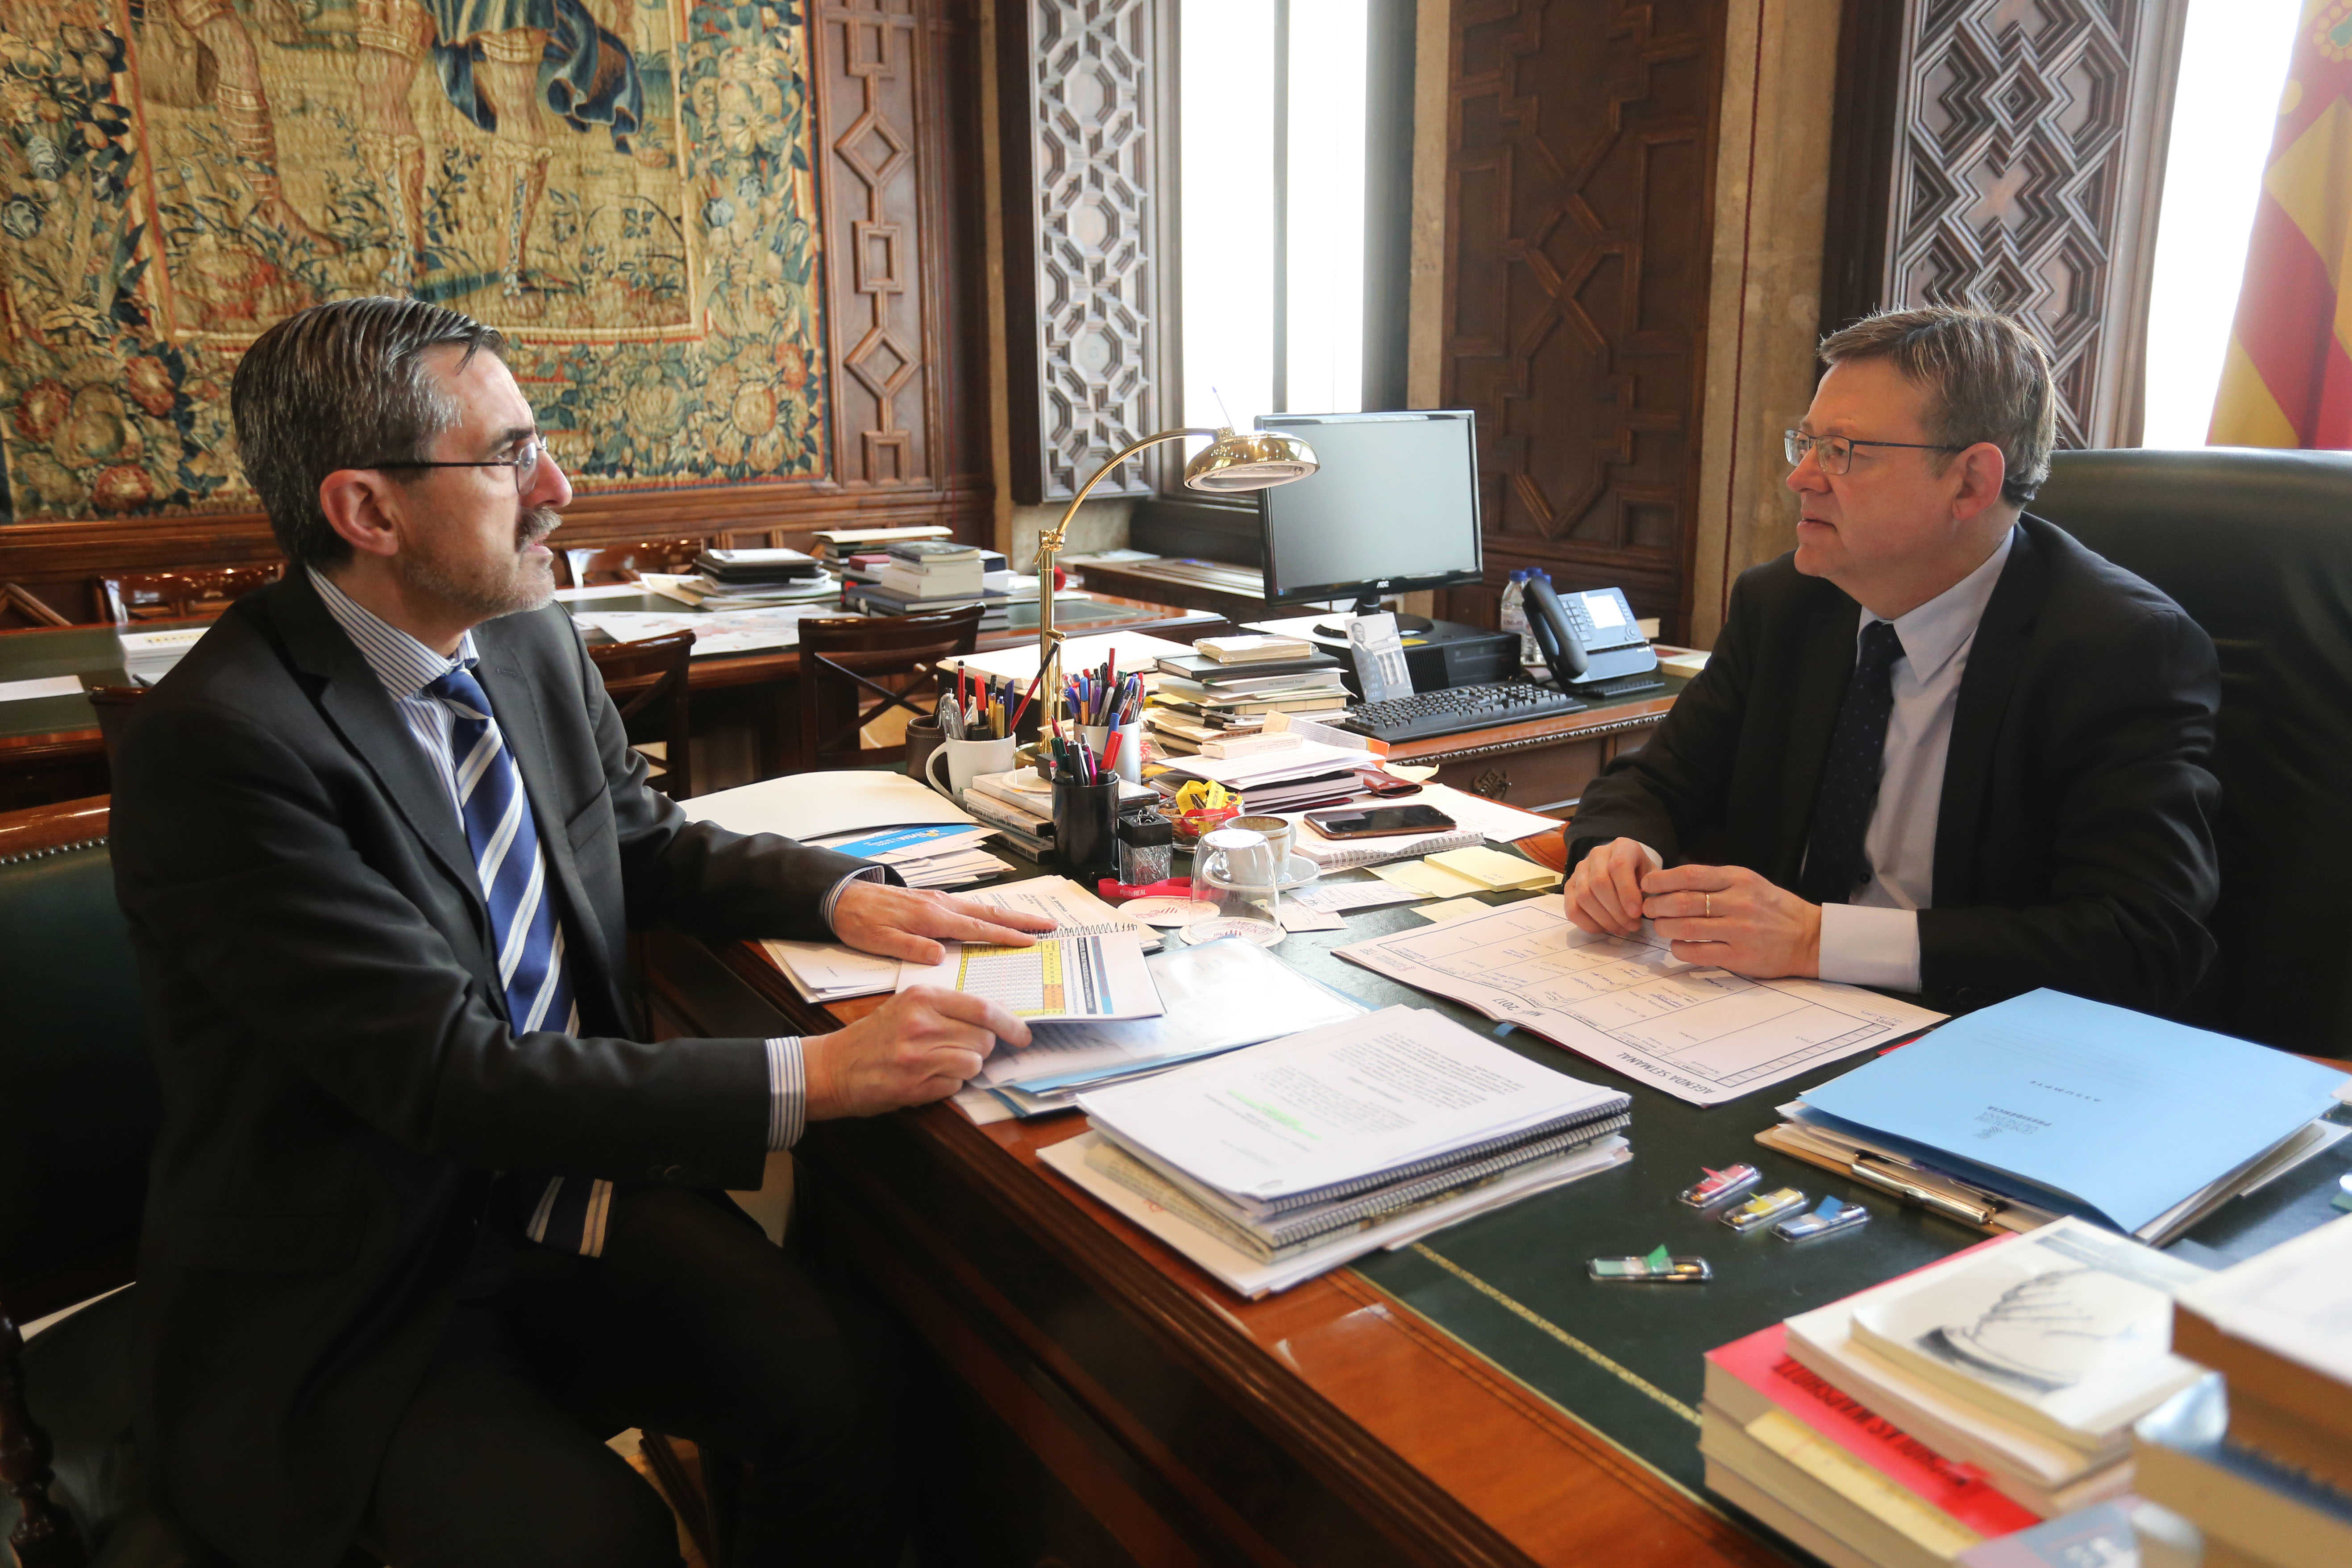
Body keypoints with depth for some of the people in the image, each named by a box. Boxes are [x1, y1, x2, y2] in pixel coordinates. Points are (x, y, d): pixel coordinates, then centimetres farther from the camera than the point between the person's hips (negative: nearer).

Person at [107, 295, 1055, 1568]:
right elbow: (452, 1075, -25)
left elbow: (643, 842, 16)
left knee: (842, 1376, -16)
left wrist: (842, 894, -4)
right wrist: (817, 1076, -30)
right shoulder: (217, 743, -22)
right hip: (339, 1303, -5)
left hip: (561, 1188, 6)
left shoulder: (532, 644, 1)